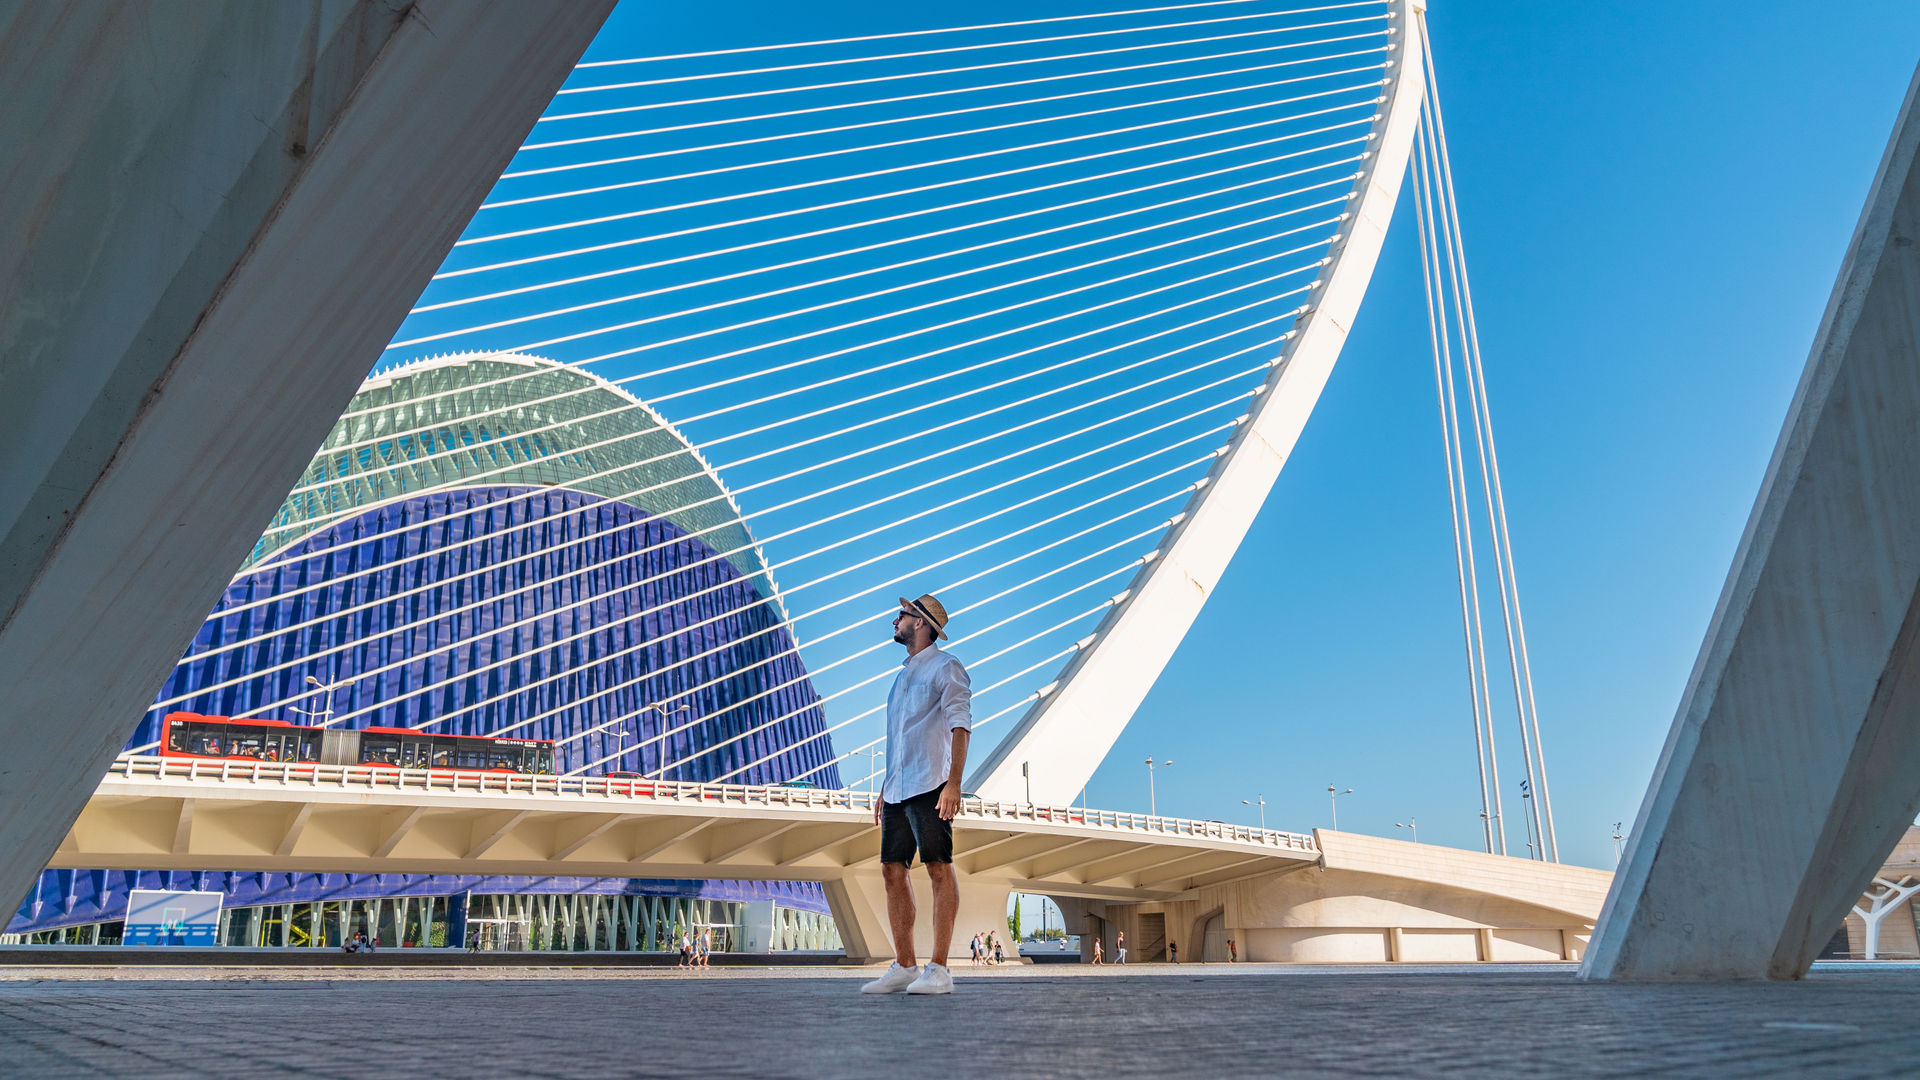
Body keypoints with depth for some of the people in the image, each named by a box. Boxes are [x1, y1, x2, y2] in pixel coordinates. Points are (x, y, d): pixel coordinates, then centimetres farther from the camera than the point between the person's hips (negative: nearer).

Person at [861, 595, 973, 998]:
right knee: (893, 871, 5)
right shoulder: (904, 673, 23)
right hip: (898, 790, 9)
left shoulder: (945, 667, -2)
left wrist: (954, 782, -22)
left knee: (939, 870, -6)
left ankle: (938, 969, -5)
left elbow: (960, 725, -12)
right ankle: (904, 967, 11)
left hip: (929, 786, -8)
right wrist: (885, 790, 22)